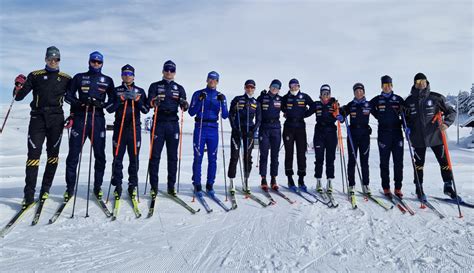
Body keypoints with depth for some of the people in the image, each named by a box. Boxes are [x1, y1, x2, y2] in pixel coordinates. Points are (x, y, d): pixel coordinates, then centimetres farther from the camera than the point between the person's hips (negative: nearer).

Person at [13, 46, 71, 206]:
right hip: (38, 117, -1)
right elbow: (19, 97, 7)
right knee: (34, 153, -7)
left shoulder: (65, 78, 10)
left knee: (53, 154, 5)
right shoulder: (35, 76, 9)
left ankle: (45, 189, 17)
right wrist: (19, 86, -13)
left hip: (56, 119, 1)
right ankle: (29, 195, -4)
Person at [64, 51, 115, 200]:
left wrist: (103, 104, -10)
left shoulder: (107, 80, 14)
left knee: (100, 154, 1)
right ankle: (70, 188, 11)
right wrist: (79, 102, -10)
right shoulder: (79, 77, 13)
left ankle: (98, 187, 13)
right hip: (80, 118, 0)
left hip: (98, 119, 1)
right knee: (73, 154, 0)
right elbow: (69, 96, 10)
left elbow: (112, 100, 9)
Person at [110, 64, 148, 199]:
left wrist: (137, 99, -8)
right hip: (119, 127, 0)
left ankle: (133, 186, 9)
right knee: (117, 158, -2)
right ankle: (117, 186, 7)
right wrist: (121, 98, -10)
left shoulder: (140, 91, 12)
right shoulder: (117, 90, 12)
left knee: (134, 158, 1)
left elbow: (146, 110, 4)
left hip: (135, 128, 0)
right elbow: (110, 108, 1)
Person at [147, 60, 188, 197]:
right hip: (159, 123, -1)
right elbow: (149, 102, -4)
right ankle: (154, 186, 6)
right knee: (155, 155, -2)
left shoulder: (179, 88, 14)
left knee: (173, 156, 3)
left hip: (173, 124, 2)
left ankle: (171, 186, 10)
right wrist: (154, 102, -27)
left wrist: (184, 105, -20)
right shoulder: (155, 86, 10)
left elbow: (184, 107, 3)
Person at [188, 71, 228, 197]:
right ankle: (197, 185, 7)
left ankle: (210, 185, 14)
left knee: (212, 158, 3)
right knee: (198, 157, -3)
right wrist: (200, 100, -14)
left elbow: (225, 116, 3)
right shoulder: (198, 94, 5)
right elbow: (191, 112, -2)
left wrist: (222, 102, -11)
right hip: (200, 128, -2)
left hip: (213, 129, 2)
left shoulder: (220, 96, 10)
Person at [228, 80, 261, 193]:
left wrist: (253, 131, -7)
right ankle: (231, 181, 1)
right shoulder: (237, 99, 4)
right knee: (235, 156, -6)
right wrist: (235, 129, -9)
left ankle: (246, 182, 12)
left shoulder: (256, 103, 11)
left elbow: (258, 120, 9)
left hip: (249, 132, 2)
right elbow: (230, 115, 2)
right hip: (237, 130, -2)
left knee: (247, 157, 4)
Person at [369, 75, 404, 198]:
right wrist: (380, 117, 5)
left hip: (397, 133, 1)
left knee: (398, 161, 2)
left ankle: (398, 188, 10)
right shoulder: (377, 100, 5)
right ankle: (386, 188, 10)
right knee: (384, 162, 2)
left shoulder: (398, 99, 7)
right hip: (383, 134, -1)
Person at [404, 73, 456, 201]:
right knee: (418, 164, 10)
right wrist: (407, 128, -1)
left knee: (444, 161, 7)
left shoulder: (436, 98, -4)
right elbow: (405, 117, 15)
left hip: (436, 136, 0)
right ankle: (419, 188, 24)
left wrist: (446, 123, -17)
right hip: (418, 138, 1)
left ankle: (448, 186, 26)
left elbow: (451, 111, 0)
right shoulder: (409, 101, 2)